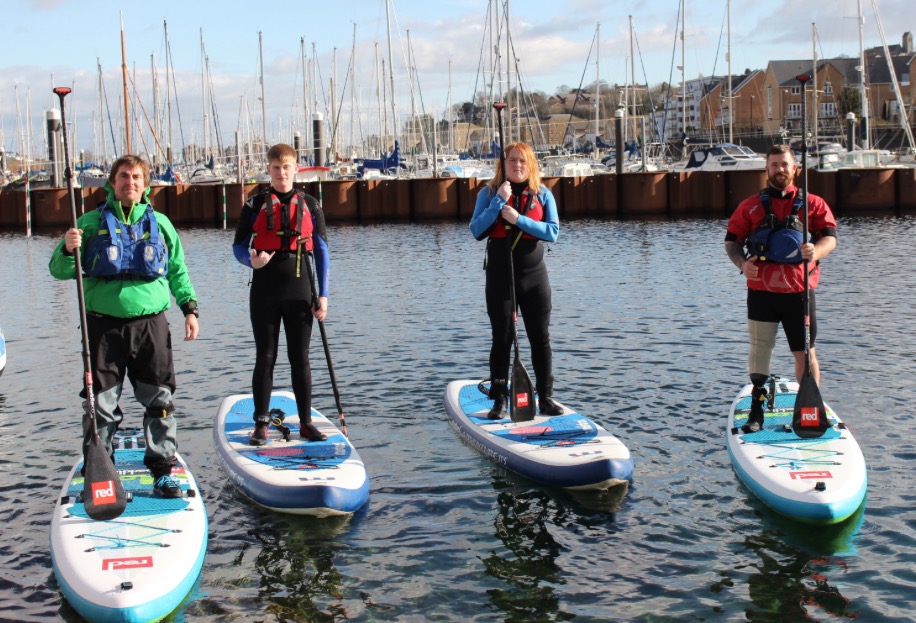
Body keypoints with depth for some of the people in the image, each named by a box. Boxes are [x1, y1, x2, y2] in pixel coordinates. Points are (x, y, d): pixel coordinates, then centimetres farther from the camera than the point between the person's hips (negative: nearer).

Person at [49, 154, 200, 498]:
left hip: (150, 324, 2)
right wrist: (68, 250, -17)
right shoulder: (92, 222, 5)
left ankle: (163, 471, 16)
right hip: (104, 326, -2)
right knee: (101, 405, 2)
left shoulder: (160, 223, 11)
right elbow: (59, 270, 4)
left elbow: (178, 272, 19)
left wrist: (189, 307, 9)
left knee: (160, 401, 4)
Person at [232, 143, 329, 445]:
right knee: (265, 358, 4)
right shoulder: (255, 205, 2)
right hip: (265, 290, -1)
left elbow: (322, 252, 6)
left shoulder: (310, 205, 5)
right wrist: (251, 260, -19)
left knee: (300, 358, 6)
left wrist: (322, 296, 1)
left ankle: (306, 422, 14)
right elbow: (239, 246, 5)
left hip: (299, 290, 1)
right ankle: (261, 423, 13)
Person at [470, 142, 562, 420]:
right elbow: (477, 231, -9)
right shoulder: (489, 193, 2)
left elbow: (553, 232, -8)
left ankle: (545, 398, 12)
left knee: (541, 339, 4)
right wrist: (499, 201, -17)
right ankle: (499, 400, 10)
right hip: (499, 277, -1)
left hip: (534, 276, 1)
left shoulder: (543, 195, 4)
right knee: (502, 339, 3)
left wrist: (519, 219, -17)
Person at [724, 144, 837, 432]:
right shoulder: (751, 206, 9)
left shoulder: (813, 204, 7)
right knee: (760, 348, 4)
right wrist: (741, 262, -11)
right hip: (761, 291, 1)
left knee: (805, 353, 2)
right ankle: (756, 411, 11)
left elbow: (830, 237, -1)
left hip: (799, 292, -1)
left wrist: (815, 251, -23)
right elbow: (731, 240, 9)